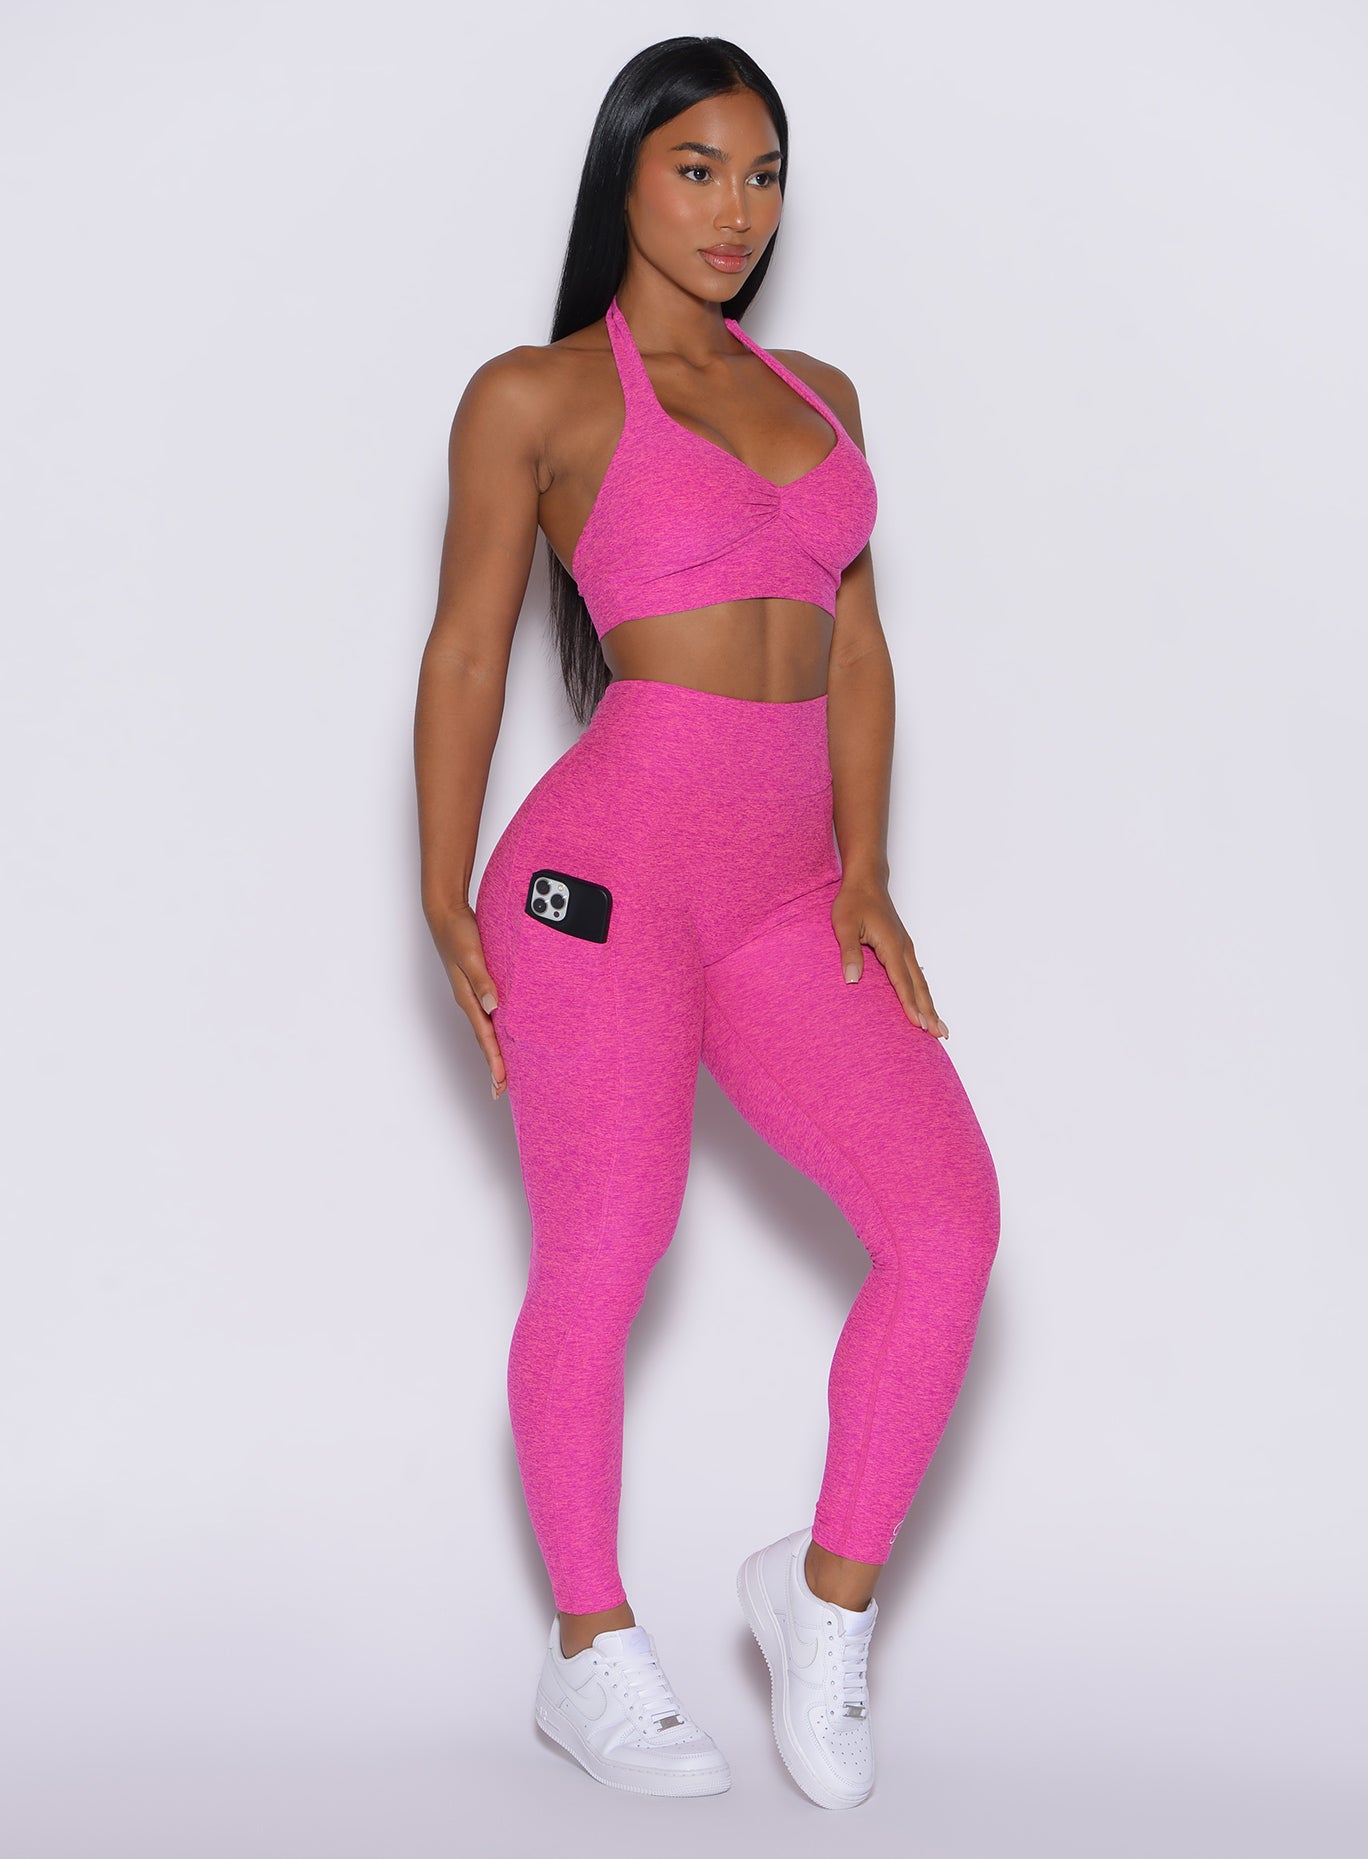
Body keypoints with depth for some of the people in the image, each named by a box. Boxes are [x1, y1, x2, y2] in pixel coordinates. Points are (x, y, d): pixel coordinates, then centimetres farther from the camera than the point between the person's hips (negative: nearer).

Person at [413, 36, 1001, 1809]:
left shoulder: (819, 395, 18)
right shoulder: (536, 395, 2)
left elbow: (857, 651, 14)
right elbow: (466, 652, 2)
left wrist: (864, 872, 4)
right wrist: (448, 905, -2)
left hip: (784, 891, 5)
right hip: (611, 863, -5)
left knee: (951, 1215, -8)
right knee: (600, 1266, 0)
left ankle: (827, 1592, 10)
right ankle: (592, 1655, 19)